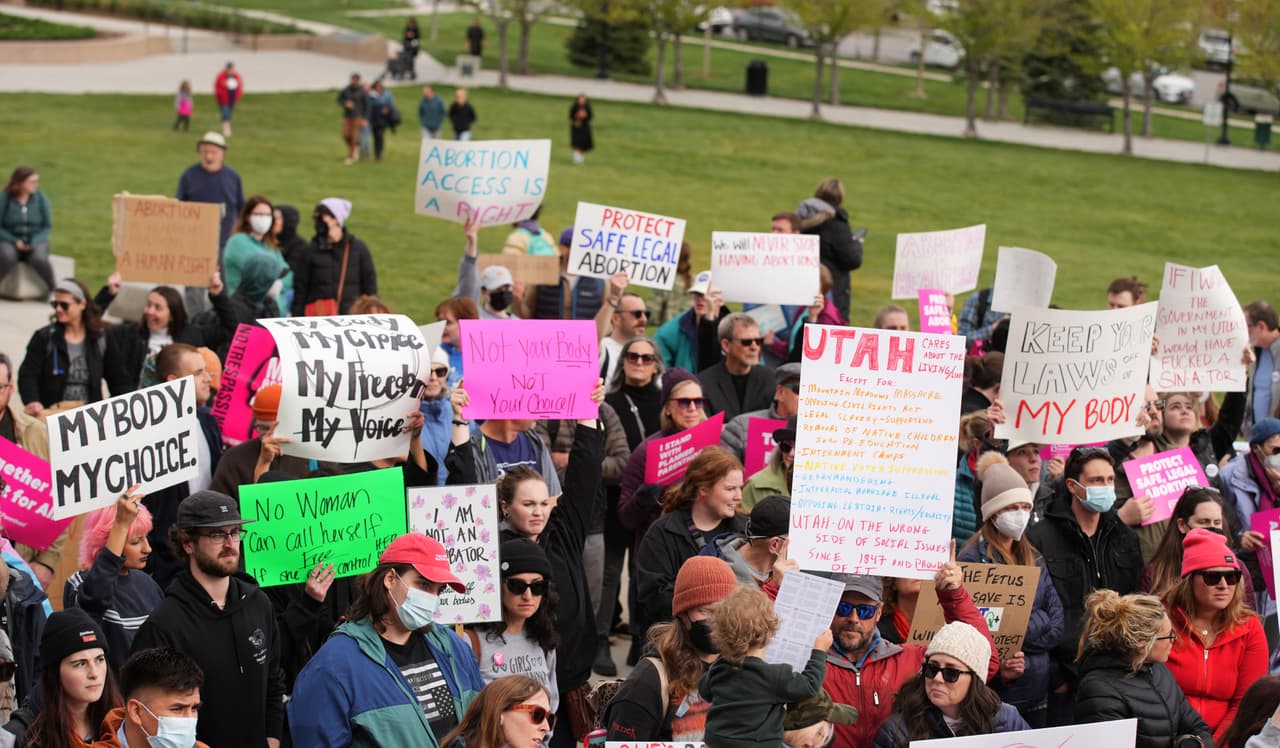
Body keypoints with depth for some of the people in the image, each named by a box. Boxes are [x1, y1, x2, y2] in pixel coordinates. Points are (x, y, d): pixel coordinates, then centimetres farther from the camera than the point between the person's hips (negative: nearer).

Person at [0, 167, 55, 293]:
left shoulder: (41, 199, -2)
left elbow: (47, 227, 3)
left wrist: (33, 242, -14)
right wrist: (15, 241, -17)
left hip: (36, 241, 1)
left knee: (39, 259, -35)